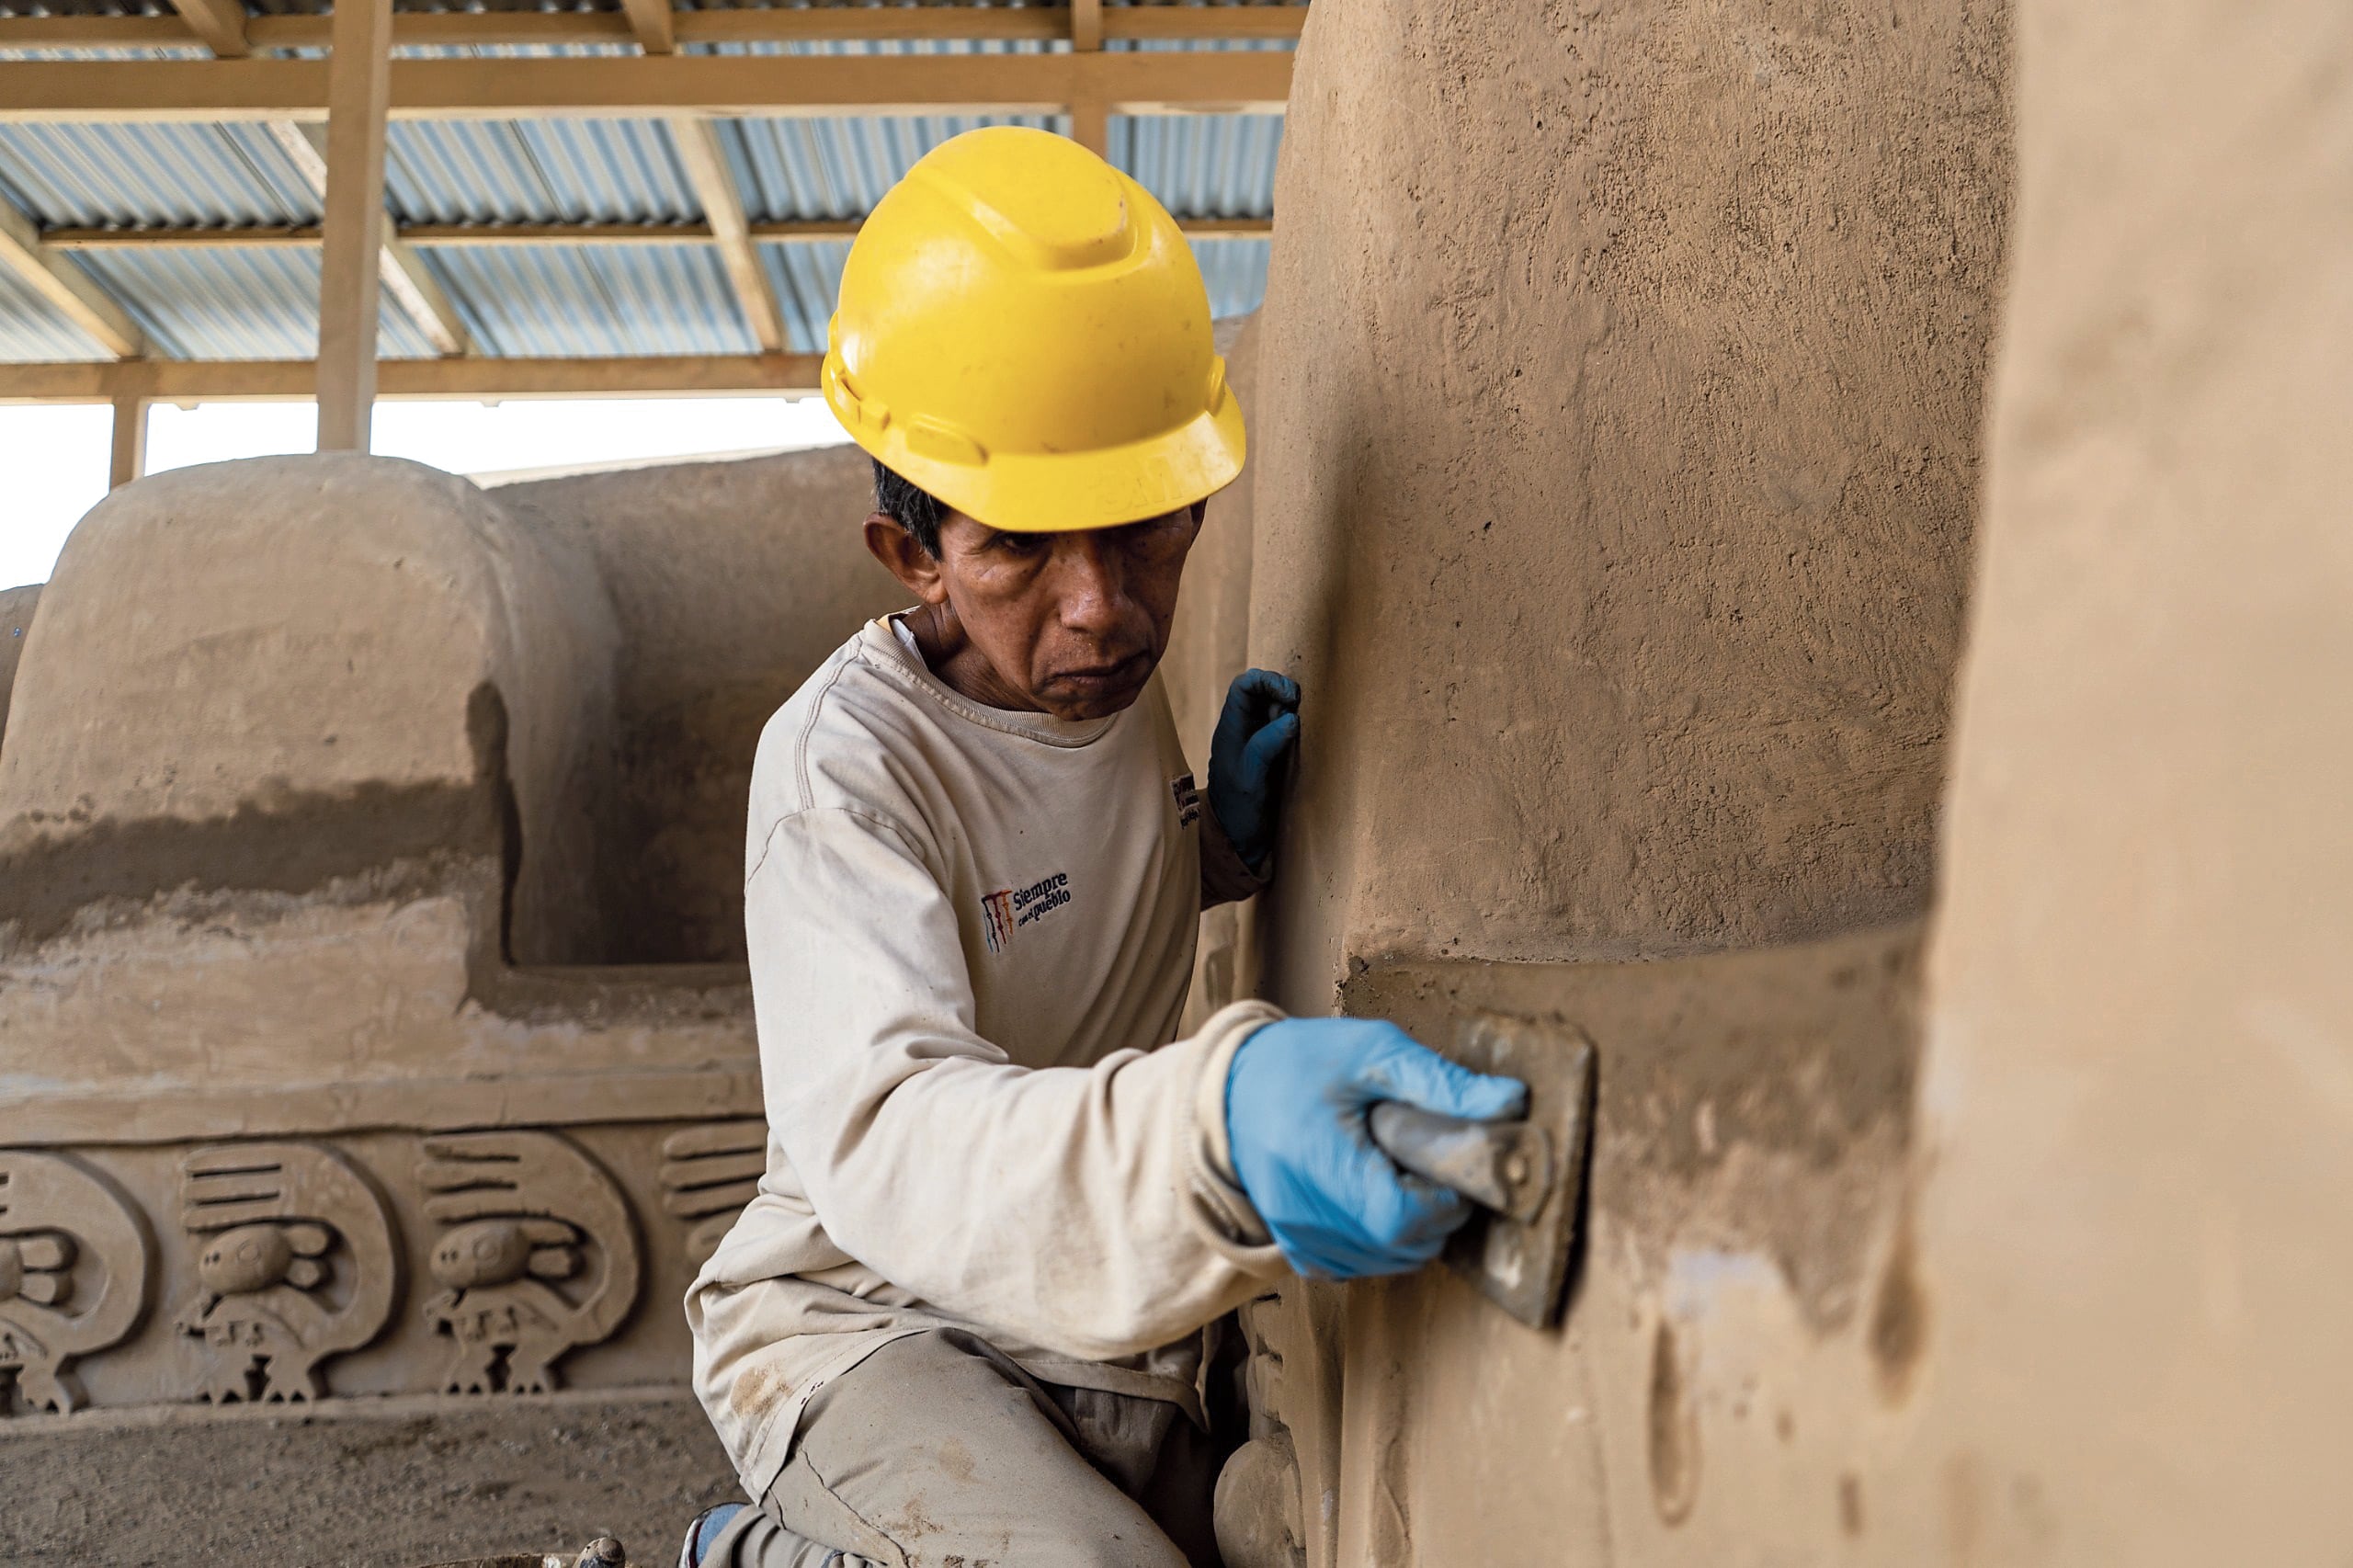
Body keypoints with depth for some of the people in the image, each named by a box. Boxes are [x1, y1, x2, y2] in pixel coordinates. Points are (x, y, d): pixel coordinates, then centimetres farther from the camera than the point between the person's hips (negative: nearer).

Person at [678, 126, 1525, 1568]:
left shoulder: (1117, 671, -3)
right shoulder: (845, 765, -25)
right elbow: (886, 1128, -41)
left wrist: (1222, 837, -7)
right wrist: (1219, 1120, -60)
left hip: (1109, 1338, 8)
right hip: (863, 1322, -7)